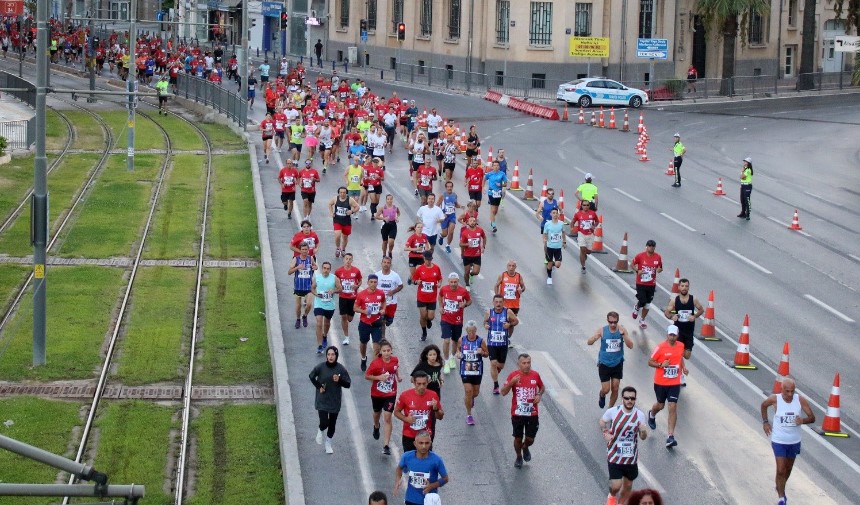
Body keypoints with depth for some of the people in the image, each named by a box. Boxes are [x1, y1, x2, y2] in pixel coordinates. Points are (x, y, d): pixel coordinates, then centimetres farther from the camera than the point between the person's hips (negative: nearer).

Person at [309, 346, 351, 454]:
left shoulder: (341, 369, -10)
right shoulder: (320, 367, -10)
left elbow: (348, 384, -6)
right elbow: (311, 376, 8)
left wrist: (339, 380, -24)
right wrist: (318, 386, -3)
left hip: (335, 401, 1)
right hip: (322, 400, -1)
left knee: (332, 424, 10)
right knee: (324, 423, -11)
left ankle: (328, 444, 32)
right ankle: (321, 432, 26)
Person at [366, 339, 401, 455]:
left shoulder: (395, 360, -10)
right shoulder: (375, 362, -20)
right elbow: (367, 376, -12)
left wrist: (398, 376, -3)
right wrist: (378, 377, -26)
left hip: (390, 394, 0)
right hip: (377, 393, 0)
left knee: (387, 418, -9)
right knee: (377, 413, 25)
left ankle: (386, 445, -10)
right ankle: (376, 427, 62)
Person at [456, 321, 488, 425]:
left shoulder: (481, 341, -8)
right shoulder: (461, 340, -5)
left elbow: (487, 354, 2)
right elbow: (458, 348, 14)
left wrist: (482, 352, -20)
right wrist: (458, 353, -7)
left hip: (477, 370, 1)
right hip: (465, 369, -1)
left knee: (476, 392, 14)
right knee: (468, 391, -8)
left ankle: (471, 398, 54)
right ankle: (469, 415, 6)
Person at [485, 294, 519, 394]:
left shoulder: (508, 312, -7)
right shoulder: (489, 312, -2)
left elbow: (516, 321, 4)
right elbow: (485, 321, 14)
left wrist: (509, 324, -15)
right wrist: (485, 325, -9)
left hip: (503, 343, 0)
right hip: (491, 342, 0)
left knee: (501, 365, 11)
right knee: (493, 363, -11)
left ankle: (495, 375, 45)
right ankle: (495, 385, 1)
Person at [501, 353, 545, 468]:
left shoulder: (535, 375, -3)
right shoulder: (513, 375, -10)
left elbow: (542, 387, 16)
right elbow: (503, 392, -12)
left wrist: (539, 395, -5)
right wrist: (511, 382, -28)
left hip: (532, 414, 1)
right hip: (517, 414, -1)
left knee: (530, 439, 6)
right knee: (518, 438, 8)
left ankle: (525, 448, 41)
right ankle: (519, 457, 34)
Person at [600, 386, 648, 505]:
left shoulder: (639, 415, -8)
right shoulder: (613, 411, -13)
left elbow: (643, 437, -2)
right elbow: (602, 421, 9)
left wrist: (643, 431, -25)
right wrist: (605, 433, -9)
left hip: (631, 457, 2)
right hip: (615, 456, -2)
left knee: (628, 485, 15)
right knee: (616, 486, -7)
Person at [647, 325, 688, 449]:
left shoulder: (681, 346, 0)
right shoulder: (660, 347, -13)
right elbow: (650, 362, -8)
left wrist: (683, 367, 5)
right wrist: (661, 364, -25)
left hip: (675, 383, 2)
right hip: (660, 382, -2)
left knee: (673, 407, -9)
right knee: (661, 405, 16)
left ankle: (670, 436, -10)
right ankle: (652, 415, 56)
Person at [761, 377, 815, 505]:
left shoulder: (800, 400, -13)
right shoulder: (775, 399, -16)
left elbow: (812, 418, -8)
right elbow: (763, 405, 7)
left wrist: (803, 420, -29)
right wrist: (765, 421, 1)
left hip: (794, 441, 3)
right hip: (779, 441, -3)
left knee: (788, 469, 21)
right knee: (780, 470, -9)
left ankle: (780, 488, 46)